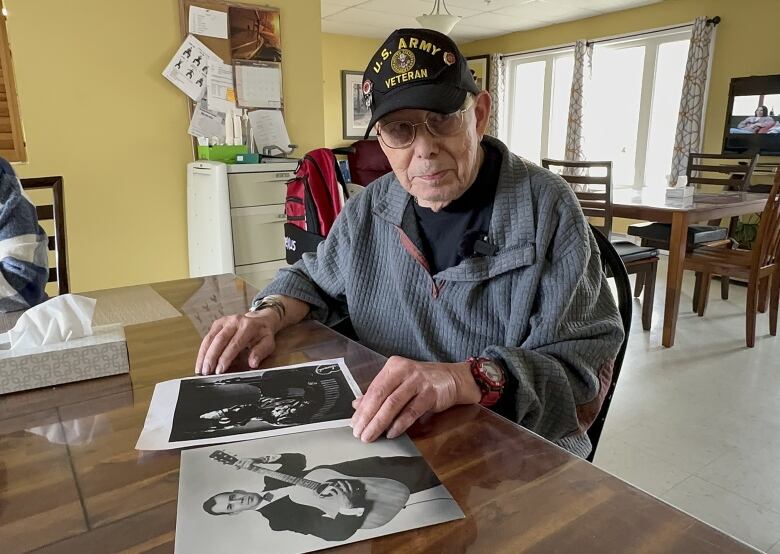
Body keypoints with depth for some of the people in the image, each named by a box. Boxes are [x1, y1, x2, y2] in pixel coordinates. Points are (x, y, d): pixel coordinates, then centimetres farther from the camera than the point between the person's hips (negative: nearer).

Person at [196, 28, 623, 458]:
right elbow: (315, 279, 19)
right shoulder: (371, 208, 1)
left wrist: (465, 380, -35)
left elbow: (583, 372, -17)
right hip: (383, 438, 4)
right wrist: (270, 314, -3)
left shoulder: (547, 209, -13)